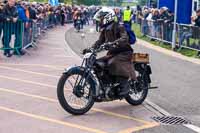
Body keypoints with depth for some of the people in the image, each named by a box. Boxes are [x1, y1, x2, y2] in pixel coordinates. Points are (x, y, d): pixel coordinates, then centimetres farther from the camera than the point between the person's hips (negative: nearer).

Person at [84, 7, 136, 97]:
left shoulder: (119, 27, -12)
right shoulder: (104, 29, 13)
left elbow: (125, 38, -28)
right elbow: (100, 41, 12)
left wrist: (116, 42, -47)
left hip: (123, 52, -8)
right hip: (112, 53, 8)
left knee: (113, 63, -35)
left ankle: (125, 86, -31)